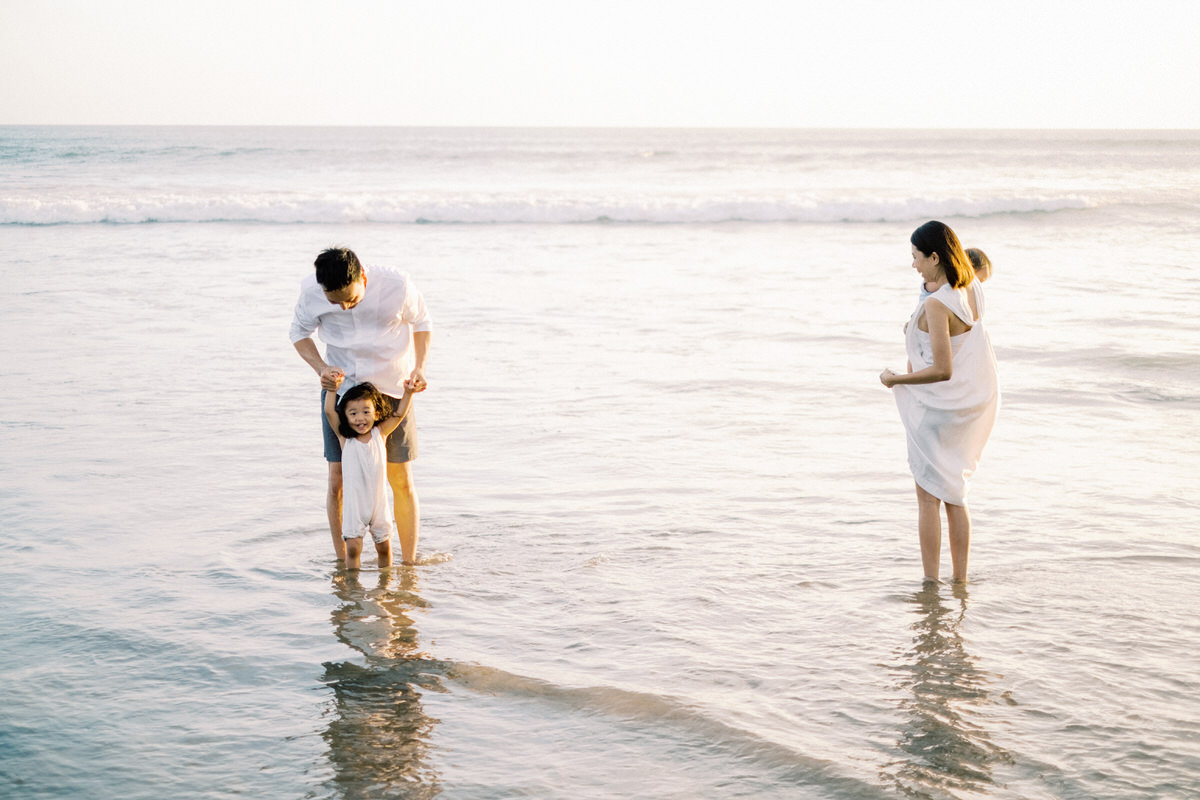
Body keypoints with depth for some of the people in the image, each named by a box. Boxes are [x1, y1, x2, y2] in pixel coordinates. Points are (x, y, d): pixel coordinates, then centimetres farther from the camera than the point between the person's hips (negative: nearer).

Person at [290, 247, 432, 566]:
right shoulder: (311, 291, -20)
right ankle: (342, 564, 11)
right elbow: (299, 332, 0)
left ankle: (409, 564, 16)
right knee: (338, 480, -2)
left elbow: (421, 322, -3)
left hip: (392, 387, -1)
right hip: (340, 385, 1)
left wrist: (419, 368, -17)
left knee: (401, 481, 2)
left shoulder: (396, 285, -24)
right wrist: (322, 369, -18)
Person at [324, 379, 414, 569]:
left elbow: (400, 413, 0)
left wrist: (408, 392, -13)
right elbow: (329, 411, -9)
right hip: (354, 504, -2)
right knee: (352, 547, -8)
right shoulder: (344, 438, -2)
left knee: (384, 547, 10)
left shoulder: (380, 434, 1)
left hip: (379, 502, 2)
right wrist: (333, 387, -14)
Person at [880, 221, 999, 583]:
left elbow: (942, 370, -26)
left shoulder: (936, 305, -24)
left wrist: (895, 379, -15)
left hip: (938, 407, -8)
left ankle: (930, 584, 5)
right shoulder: (972, 289, 2)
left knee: (928, 497, 3)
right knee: (955, 495, 17)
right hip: (970, 404, 8)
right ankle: (960, 581, 23)